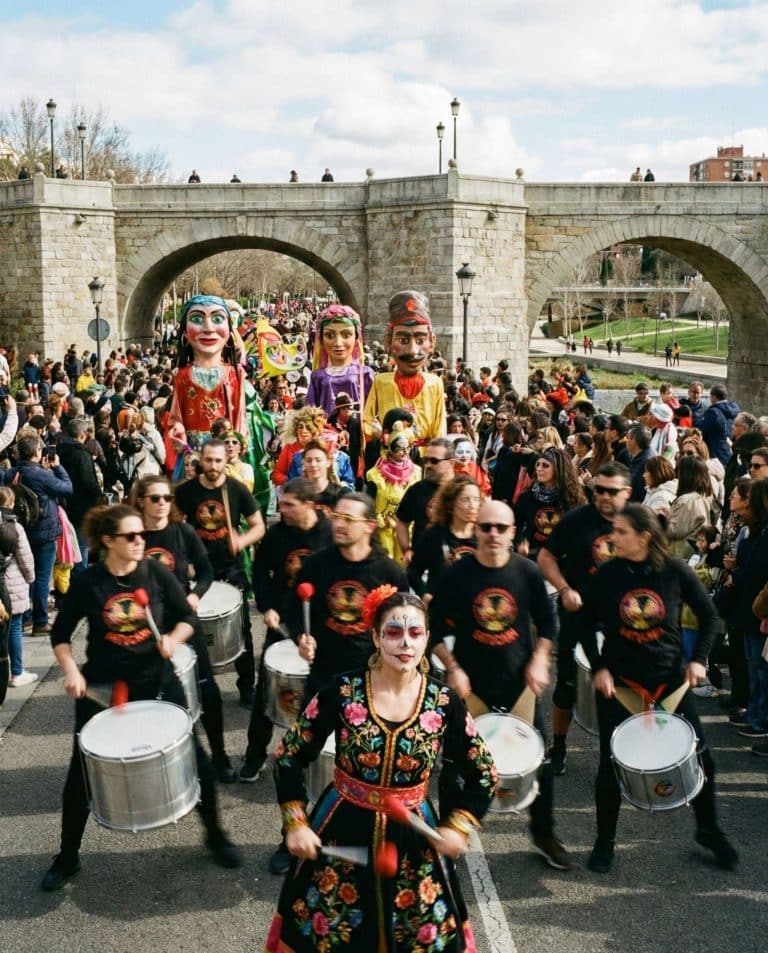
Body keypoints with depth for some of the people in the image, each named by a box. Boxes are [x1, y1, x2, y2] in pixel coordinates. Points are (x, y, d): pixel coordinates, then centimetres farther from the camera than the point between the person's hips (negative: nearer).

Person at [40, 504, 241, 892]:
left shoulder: (156, 572, -9)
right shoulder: (87, 582, -11)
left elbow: (187, 617, 1)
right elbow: (60, 634, 1)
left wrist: (173, 639, -18)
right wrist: (71, 671, -14)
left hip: (156, 680, 1)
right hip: (102, 685, 0)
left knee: (193, 757, 3)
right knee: (82, 771, 6)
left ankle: (215, 834, 27)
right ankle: (67, 856, 28)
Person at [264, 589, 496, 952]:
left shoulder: (444, 704, -10)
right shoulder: (341, 692, -14)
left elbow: (483, 774, 2)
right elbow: (289, 757, -5)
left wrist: (457, 827, -9)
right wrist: (296, 823, -10)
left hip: (414, 838, 1)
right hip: (342, 831, -1)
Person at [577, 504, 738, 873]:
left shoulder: (676, 571, -10)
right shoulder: (606, 575, -9)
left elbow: (708, 615, 2)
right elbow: (588, 625, 0)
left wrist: (699, 659, -6)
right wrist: (598, 668, -10)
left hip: (669, 679, 1)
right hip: (618, 680, 0)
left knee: (698, 755, 5)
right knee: (612, 762, 4)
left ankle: (709, 831, 30)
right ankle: (605, 840, 23)